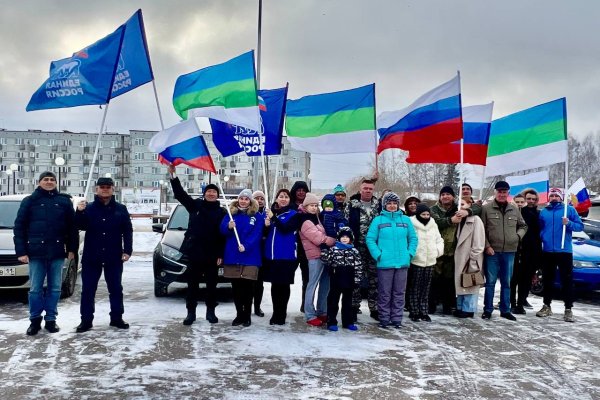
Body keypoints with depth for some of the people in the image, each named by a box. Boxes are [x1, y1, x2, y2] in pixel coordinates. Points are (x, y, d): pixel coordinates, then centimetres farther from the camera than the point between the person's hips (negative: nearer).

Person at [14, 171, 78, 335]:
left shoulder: (64, 201, 8)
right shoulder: (29, 201, 5)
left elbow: (72, 227, 8)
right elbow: (19, 227, 2)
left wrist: (72, 249, 1)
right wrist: (21, 251, -5)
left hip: (57, 252, 1)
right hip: (36, 252, -1)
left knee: (54, 288, 6)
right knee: (35, 289, 3)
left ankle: (50, 319, 16)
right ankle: (35, 320, 15)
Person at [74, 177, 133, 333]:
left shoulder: (121, 209, 2)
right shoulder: (89, 208, 2)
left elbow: (127, 231, 1)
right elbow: (80, 226, -6)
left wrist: (127, 251, -7)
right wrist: (79, 212, -23)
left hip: (114, 257, 0)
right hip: (91, 257, 0)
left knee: (116, 289, 8)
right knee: (88, 289, 4)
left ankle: (116, 318, 19)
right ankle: (86, 320, 12)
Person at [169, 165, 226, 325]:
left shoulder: (222, 212, 2)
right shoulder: (195, 205, 5)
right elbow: (180, 194, -1)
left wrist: (221, 254, -8)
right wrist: (173, 175, -13)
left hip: (212, 255, 0)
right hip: (193, 252, 0)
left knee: (211, 285, 9)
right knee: (192, 284, 7)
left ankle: (211, 312, 22)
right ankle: (191, 312, 15)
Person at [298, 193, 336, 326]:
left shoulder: (315, 218, 18)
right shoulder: (305, 222, -11)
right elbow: (319, 239, -18)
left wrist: (330, 240, 3)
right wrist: (335, 241, -10)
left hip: (324, 254, 9)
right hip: (316, 256, -9)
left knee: (325, 285, 13)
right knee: (312, 285, -4)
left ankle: (322, 312, 23)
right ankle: (310, 316, 1)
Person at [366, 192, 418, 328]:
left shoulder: (405, 220, 7)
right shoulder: (378, 220, -2)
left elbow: (413, 238, 10)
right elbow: (370, 239, -4)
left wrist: (410, 253, -1)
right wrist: (378, 255, -11)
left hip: (402, 263, 3)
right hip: (385, 263, -3)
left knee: (399, 293, 10)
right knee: (384, 293, 4)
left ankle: (397, 319, 19)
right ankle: (384, 319, 15)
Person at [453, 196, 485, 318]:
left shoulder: (476, 220, -11)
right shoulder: (461, 219, 13)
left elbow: (478, 241, -15)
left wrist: (473, 258, -17)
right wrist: (457, 255, 9)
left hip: (470, 257, -8)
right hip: (461, 257, 8)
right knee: (460, 283, 11)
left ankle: (468, 309, 7)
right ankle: (460, 307, 19)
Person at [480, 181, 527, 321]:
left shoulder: (514, 209, 9)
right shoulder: (486, 208, -2)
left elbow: (523, 226, 20)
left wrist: (518, 236, 1)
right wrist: (487, 246, -11)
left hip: (509, 251, 3)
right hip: (492, 251, -3)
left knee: (506, 282, 11)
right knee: (490, 282, 2)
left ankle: (505, 310, 20)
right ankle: (488, 309, 12)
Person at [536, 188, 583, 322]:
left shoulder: (569, 209, 1)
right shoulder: (543, 212, 11)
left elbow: (580, 226, -1)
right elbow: (539, 229, 19)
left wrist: (569, 223, -20)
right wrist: (540, 240, 2)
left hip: (564, 251, -3)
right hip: (547, 251, 4)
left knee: (567, 280, -3)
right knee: (547, 280, 10)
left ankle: (568, 309, 0)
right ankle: (546, 306, 20)